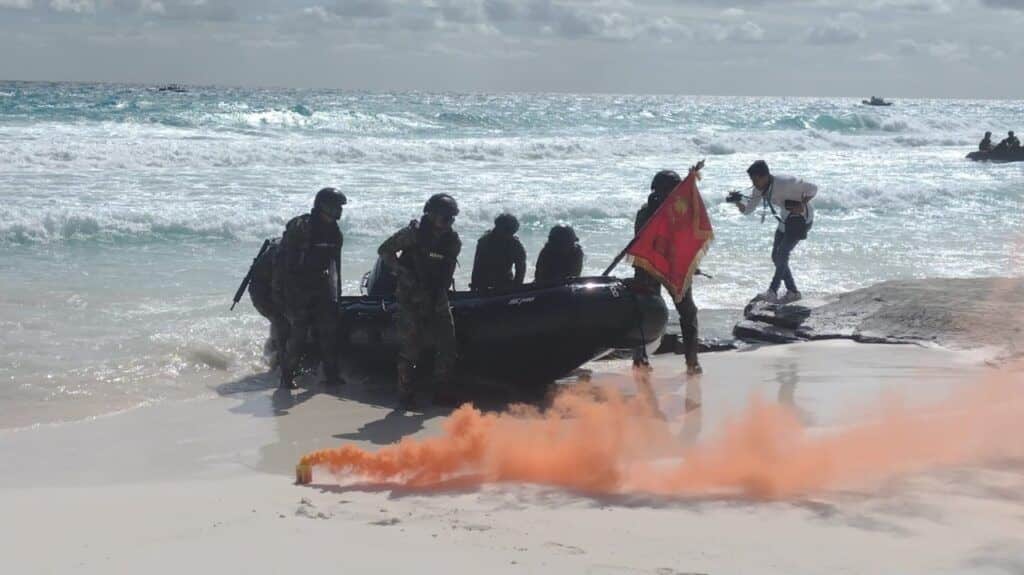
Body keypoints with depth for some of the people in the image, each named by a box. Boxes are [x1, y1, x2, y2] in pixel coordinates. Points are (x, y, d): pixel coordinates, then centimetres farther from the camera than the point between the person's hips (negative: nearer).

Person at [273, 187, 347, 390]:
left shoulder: (334, 231, 11)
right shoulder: (299, 227, -10)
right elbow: (281, 258, -9)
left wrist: (337, 289, 19)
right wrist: (278, 288, -12)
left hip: (324, 288, 6)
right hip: (299, 288, -6)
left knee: (329, 331, 2)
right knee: (298, 333, -7)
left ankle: (331, 374, 8)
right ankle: (287, 375, 3)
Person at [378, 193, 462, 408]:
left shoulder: (452, 241, 3)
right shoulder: (413, 233, -11)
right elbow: (384, 251, -4)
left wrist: (442, 290, 5)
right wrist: (401, 270, -14)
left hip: (437, 299, 5)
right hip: (412, 298, -5)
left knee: (447, 346, 1)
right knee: (410, 347, -5)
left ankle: (442, 391, 13)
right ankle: (405, 394, 4)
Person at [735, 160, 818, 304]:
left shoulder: (785, 183, -30)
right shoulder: (760, 189, -9)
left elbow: (812, 188, -22)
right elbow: (748, 209, -6)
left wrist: (801, 205, -34)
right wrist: (738, 202, -27)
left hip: (802, 218, -8)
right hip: (786, 220, 8)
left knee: (782, 253, -17)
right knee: (776, 256, 3)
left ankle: (772, 291, -16)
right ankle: (792, 291, 13)